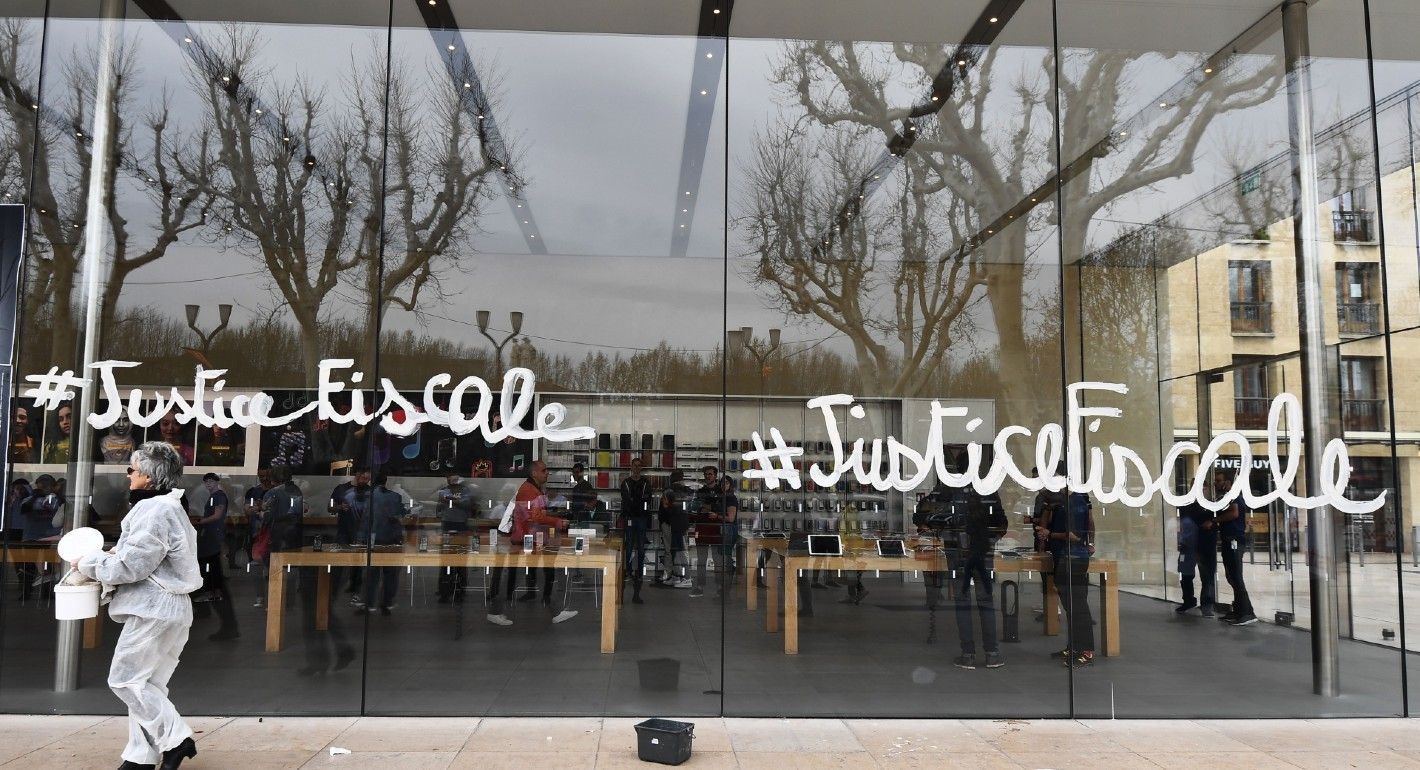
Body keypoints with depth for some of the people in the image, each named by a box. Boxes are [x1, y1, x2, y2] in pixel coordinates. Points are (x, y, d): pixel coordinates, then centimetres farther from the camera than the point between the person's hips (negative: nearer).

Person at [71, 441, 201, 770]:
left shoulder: (155, 511, -17)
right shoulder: (169, 508, 19)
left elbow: (132, 565, -20)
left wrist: (90, 564, -5)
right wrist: (114, 554, 12)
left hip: (155, 610, -11)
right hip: (167, 608, 11)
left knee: (126, 680, -5)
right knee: (144, 684, 12)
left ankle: (176, 739, -4)